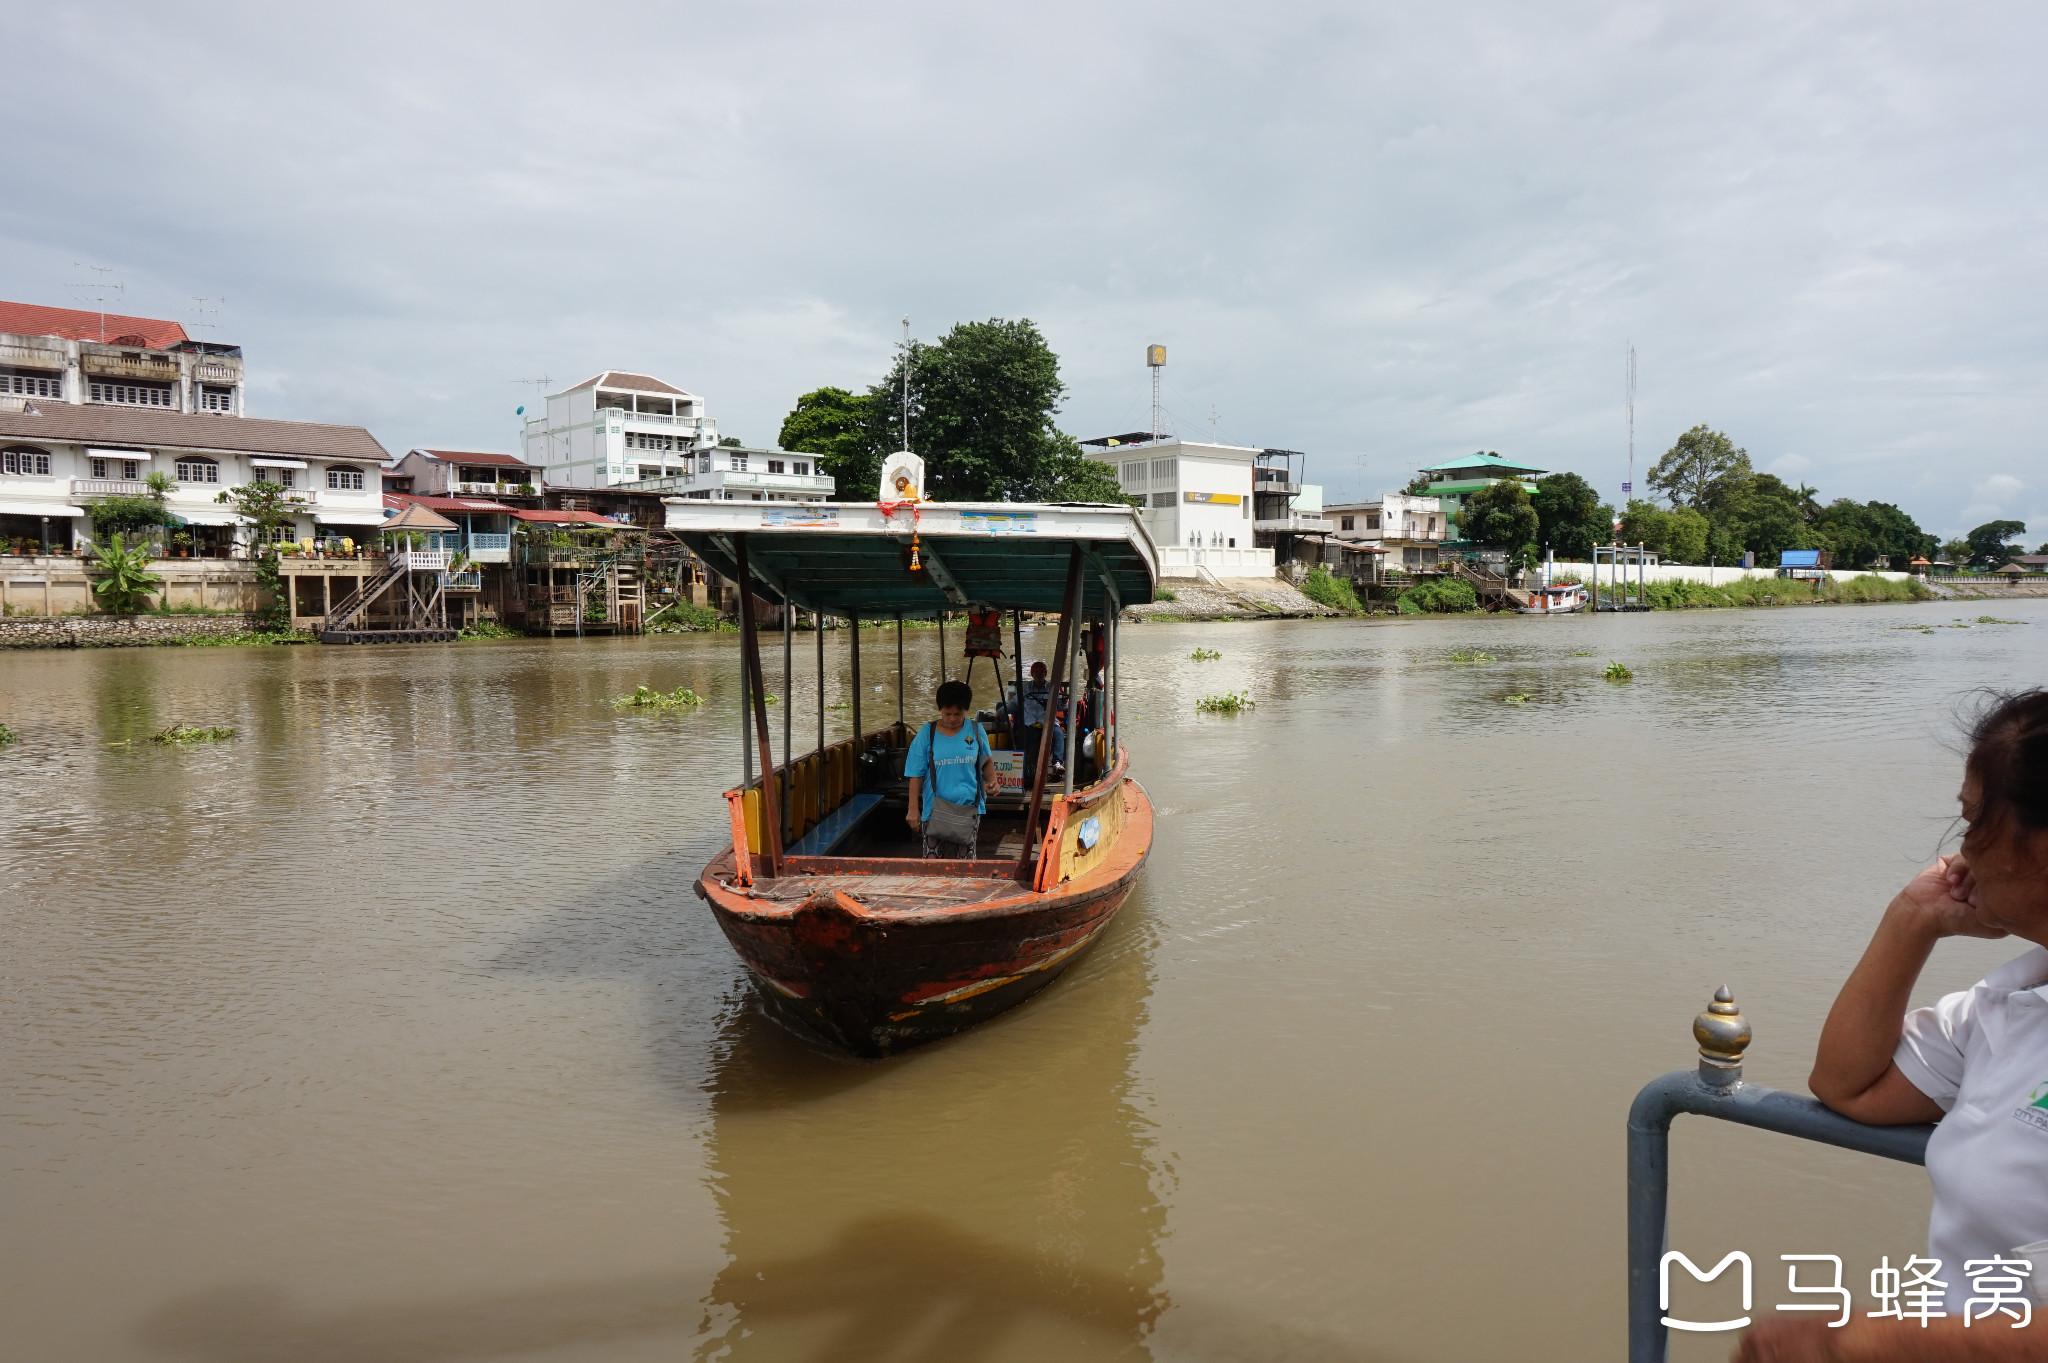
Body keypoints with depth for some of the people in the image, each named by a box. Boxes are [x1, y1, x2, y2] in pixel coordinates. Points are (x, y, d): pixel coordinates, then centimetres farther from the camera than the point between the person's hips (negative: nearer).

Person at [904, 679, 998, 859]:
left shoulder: (975, 731, 3)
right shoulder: (927, 734, -2)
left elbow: (986, 761, 17)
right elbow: (916, 775, 0)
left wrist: (991, 780, -5)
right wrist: (913, 809, -4)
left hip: (968, 808, 1)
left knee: (965, 859, 6)